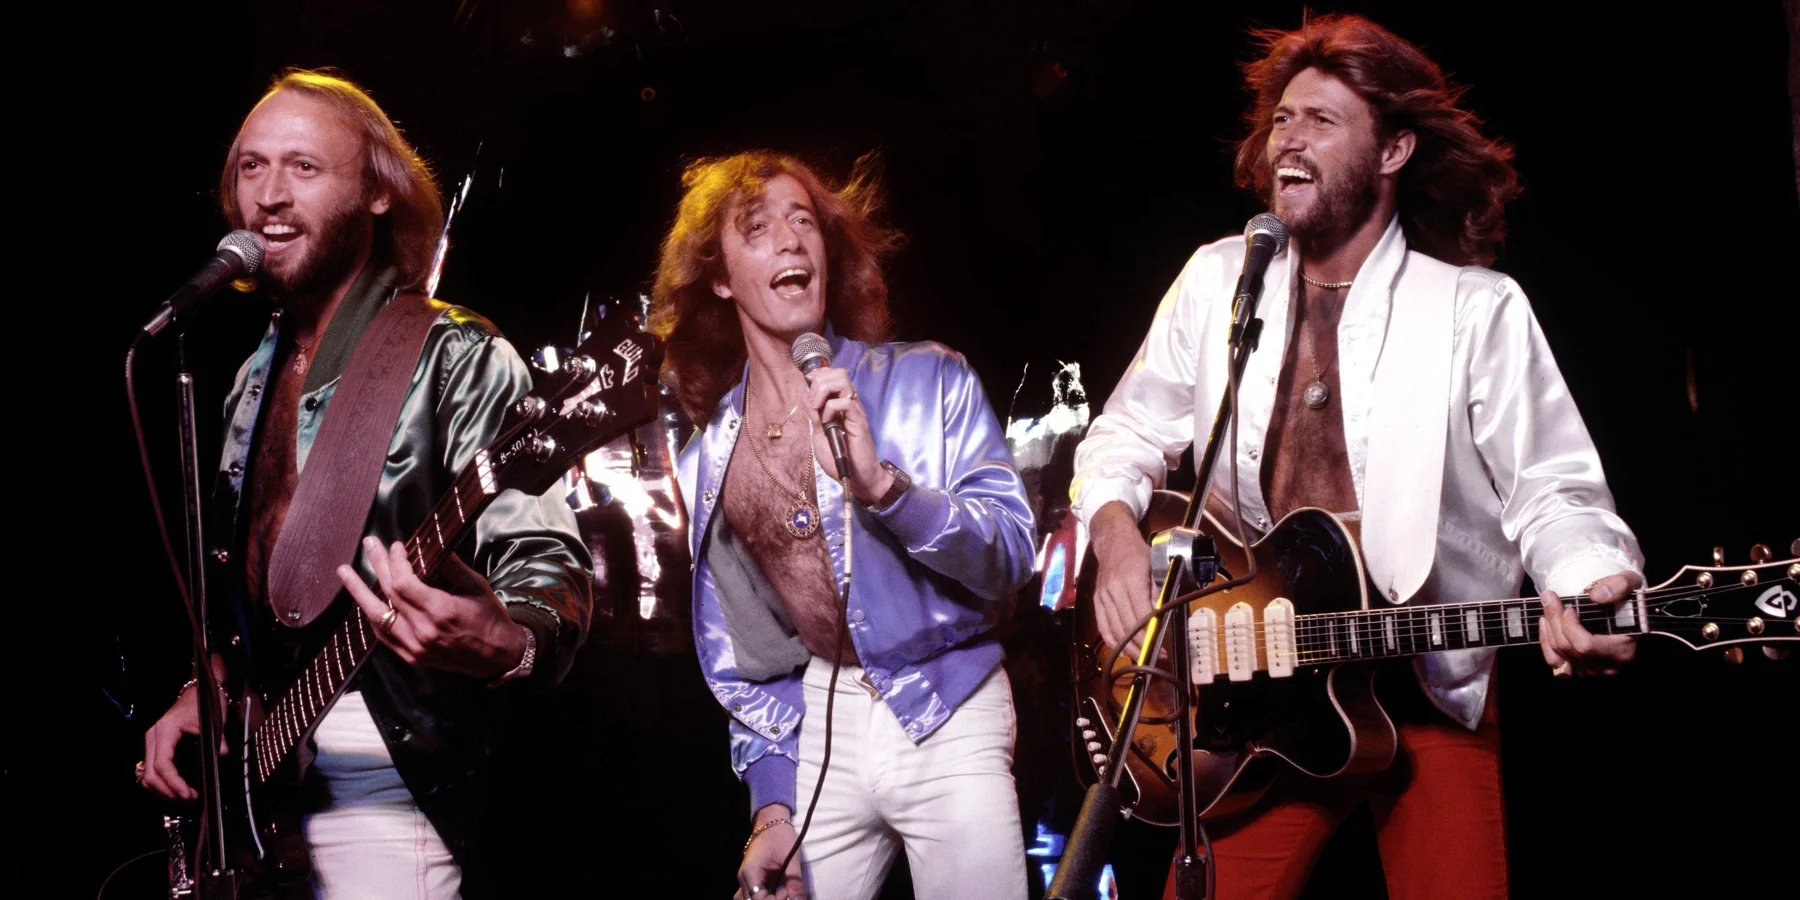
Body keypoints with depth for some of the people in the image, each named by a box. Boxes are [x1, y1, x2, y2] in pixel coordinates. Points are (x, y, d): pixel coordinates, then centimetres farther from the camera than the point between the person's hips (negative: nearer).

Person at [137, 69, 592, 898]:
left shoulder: (456, 361, -11)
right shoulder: (258, 374, 13)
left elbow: (547, 558, -21)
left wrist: (506, 644, -42)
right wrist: (204, 689, 7)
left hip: (382, 788, -7)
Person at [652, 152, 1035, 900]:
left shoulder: (927, 379, 0)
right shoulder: (706, 464, 8)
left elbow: (1011, 556, -8)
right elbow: (736, 656, 12)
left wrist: (883, 484, -23)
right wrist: (772, 803, 3)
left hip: (946, 718, -2)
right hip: (816, 738, 3)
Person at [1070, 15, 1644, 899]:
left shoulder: (1478, 309, -6)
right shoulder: (1217, 281, 5)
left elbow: (1551, 490, -8)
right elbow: (1125, 437, 12)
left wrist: (1594, 588, -29)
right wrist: (1115, 530, -9)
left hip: (1430, 693, -2)